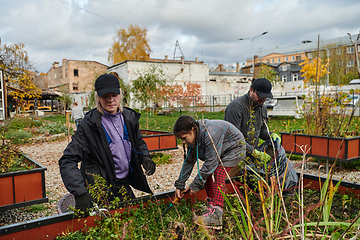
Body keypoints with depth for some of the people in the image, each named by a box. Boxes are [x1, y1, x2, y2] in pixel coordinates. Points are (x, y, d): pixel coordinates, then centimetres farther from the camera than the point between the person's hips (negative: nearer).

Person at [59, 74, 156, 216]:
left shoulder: (129, 118, 0)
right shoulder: (90, 125, -16)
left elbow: (139, 143, 17)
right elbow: (68, 160, -18)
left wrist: (145, 157, -6)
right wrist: (80, 192, -30)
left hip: (124, 183, 5)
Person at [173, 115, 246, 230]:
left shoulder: (210, 134, -39)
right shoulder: (193, 138, -10)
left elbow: (211, 162, -34)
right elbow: (188, 161, -2)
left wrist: (195, 185, -26)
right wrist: (179, 185, -4)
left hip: (234, 148, -9)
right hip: (217, 151, 9)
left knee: (219, 173, -23)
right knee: (206, 173, -3)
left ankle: (216, 216, -29)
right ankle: (211, 204, 9)